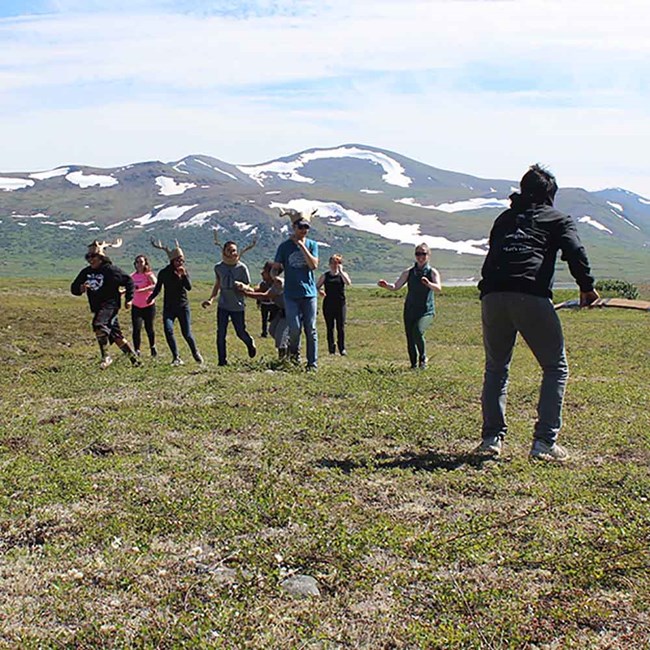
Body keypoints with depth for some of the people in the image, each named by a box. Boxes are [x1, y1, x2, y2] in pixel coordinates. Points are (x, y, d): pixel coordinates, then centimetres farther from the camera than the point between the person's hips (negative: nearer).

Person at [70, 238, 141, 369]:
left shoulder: (111, 270, -9)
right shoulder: (86, 272, 7)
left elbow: (128, 281, -1)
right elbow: (74, 288, 10)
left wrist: (128, 299, -1)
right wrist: (81, 288, -13)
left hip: (110, 305, -7)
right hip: (97, 308, 7)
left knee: (99, 324, -30)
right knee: (116, 335, 11)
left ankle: (106, 356, -22)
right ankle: (134, 358, 23)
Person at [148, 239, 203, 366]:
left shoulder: (184, 271, 1)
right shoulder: (164, 273, 1)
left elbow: (189, 287, -12)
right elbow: (158, 288, 10)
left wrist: (184, 275, -25)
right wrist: (151, 297, -7)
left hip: (183, 306, 0)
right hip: (169, 307, 0)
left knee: (187, 333, -4)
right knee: (168, 331, -18)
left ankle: (196, 353, 23)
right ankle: (176, 357, -7)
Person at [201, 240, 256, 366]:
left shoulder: (242, 268, -8)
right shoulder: (219, 267, 3)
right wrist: (211, 299, 7)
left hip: (238, 306, -2)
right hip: (223, 306, 2)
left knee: (241, 332, 5)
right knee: (220, 333, -3)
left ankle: (250, 343, 40)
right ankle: (222, 360, 7)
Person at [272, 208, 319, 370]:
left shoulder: (312, 244, 6)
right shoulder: (285, 246, 4)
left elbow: (313, 265, -10)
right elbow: (275, 268, 6)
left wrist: (302, 246, -13)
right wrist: (275, 275, -18)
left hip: (309, 293, 1)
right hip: (291, 294, -1)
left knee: (311, 330, 1)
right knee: (295, 329, -7)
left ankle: (313, 363, 9)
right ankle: (294, 351, 23)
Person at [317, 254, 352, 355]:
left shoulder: (342, 274, 5)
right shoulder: (325, 275, 7)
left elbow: (348, 283, -15)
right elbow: (317, 286, 9)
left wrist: (340, 271, -15)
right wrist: (320, 291, -12)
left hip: (340, 304, -1)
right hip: (328, 304, 1)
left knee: (341, 327, -1)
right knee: (330, 327, 4)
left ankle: (342, 349, 9)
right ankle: (331, 349, 11)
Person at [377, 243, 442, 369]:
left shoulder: (432, 272, 1)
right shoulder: (409, 272, 8)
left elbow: (438, 289, -16)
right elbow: (395, 286, 4)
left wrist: (428, 283, -36)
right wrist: (386, 285, -17)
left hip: (427, 311, -3)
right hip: (410, 310, 3)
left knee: (418, 332, -27)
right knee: (410, 340, 1)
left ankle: (423, 358, -4)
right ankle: (414, 365, 22)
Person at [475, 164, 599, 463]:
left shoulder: (503, 219, 29)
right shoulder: (558, 219, 17)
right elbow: (575, 251, 2)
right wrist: (587, 287, 5)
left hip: (492, 296, 4)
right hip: (532, 297, -4)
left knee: (495, 367, 19)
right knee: (556, 368, 8)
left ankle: (492, 438, 12)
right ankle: (544, 442, 0)